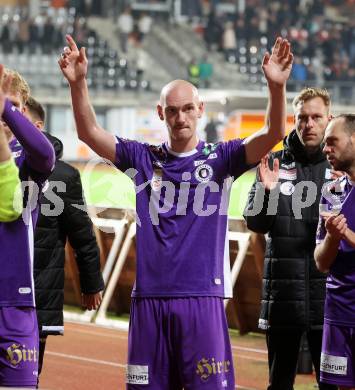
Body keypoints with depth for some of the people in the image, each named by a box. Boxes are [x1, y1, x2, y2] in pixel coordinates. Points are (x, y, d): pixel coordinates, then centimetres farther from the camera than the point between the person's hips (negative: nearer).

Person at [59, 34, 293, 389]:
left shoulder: (220, 159, 4)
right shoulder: (144, 159, 10)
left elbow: (273, 134, -9)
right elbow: (89, 133, 1)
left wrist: (276, 86, -27)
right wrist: (77, 83, -15)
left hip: (203, 298, -2)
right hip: (149, 298, 2)